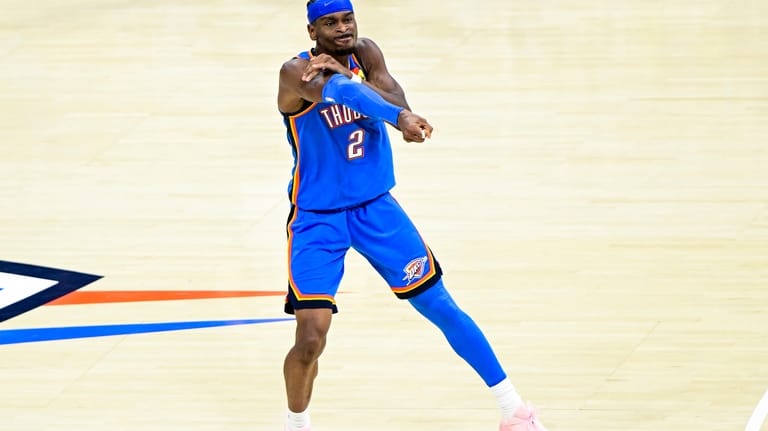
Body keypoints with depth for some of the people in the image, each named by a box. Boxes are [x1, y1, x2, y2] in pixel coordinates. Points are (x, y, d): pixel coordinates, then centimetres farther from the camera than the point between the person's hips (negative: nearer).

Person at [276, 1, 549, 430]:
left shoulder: (365, 54, -2)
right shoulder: (297, 72, -20)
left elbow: (397, 102, -19)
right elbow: (342, 93, -41)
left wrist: (346, 72, -32)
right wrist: (399, 117, -58)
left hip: (376, 206, 4)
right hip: (317, 219, -4)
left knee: (440, 306, 5)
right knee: (311, 338, -15)